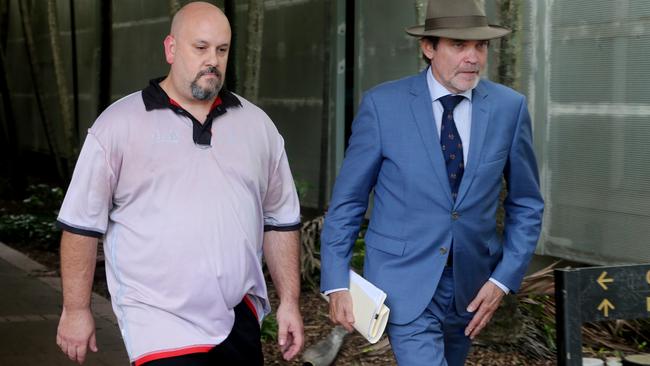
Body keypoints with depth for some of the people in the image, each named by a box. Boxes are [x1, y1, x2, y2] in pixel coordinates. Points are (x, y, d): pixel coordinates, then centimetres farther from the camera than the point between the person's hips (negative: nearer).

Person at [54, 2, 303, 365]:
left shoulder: (257, 124, 8)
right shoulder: (119, 124, -3)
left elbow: (281, 219, 13)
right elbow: (83, 222, -1)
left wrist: (290, 301, 10)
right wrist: (76, 310, -1)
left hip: (241, 319, 4)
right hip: (160, 322, -4)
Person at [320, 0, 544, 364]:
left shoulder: (510, 108, -3)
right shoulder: (383, 104, -10)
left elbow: (526, 204, 5)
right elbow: (347, 201, -4)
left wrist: (504, 279, -4)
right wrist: (337, 283, -7)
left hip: (471, 285, 3)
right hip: (405, 281, -3)